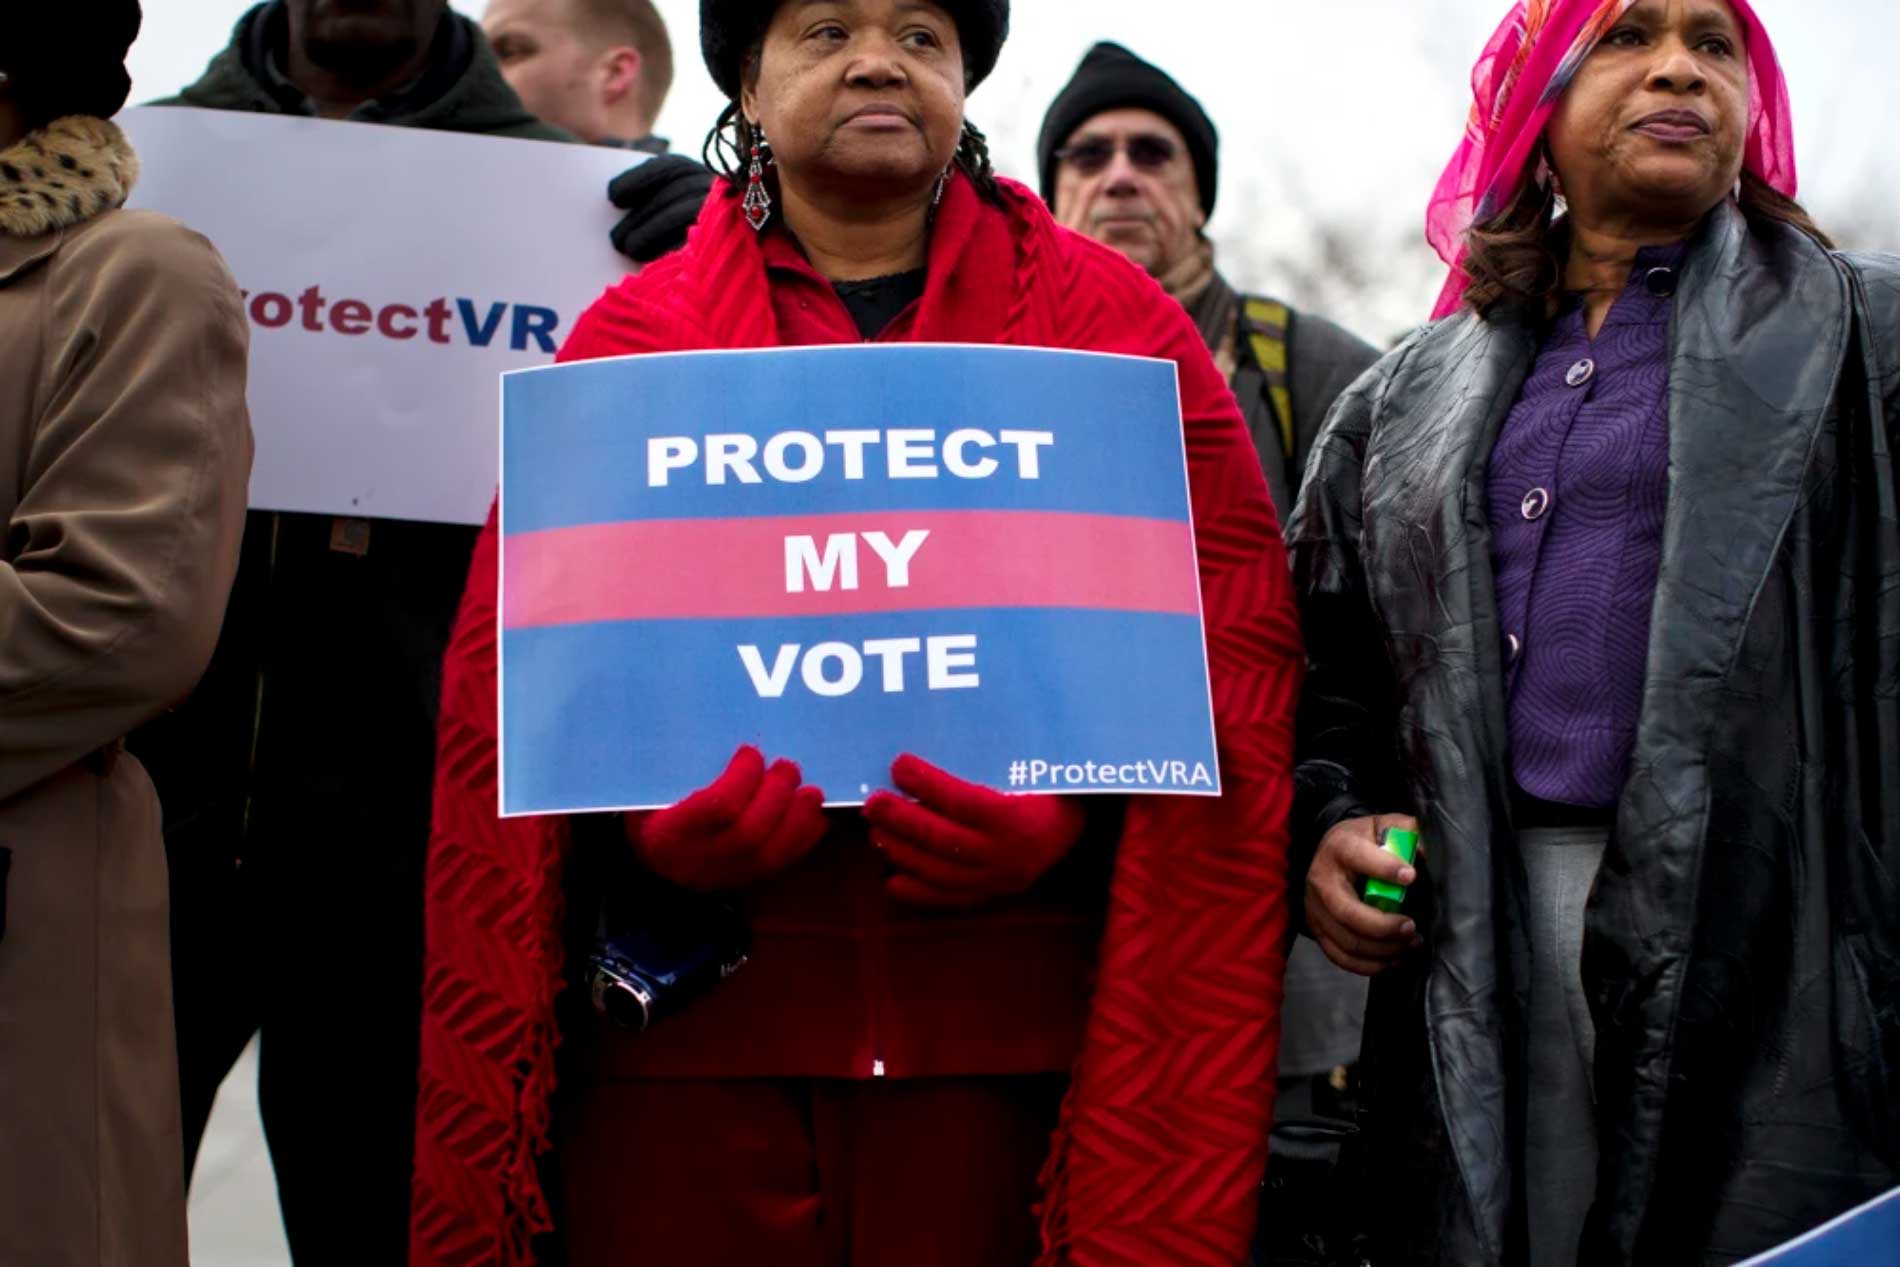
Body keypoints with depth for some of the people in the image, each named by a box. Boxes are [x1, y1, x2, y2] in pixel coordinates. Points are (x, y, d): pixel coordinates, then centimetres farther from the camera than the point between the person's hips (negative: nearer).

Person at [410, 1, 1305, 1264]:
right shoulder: (631, 338, 12)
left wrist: (1069, 804, -12)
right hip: (692, 1017, 1)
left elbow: (1231, 636, 4)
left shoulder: (1114, 325, 11)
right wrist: (650, 808, -11)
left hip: (1000, 1023, 0)